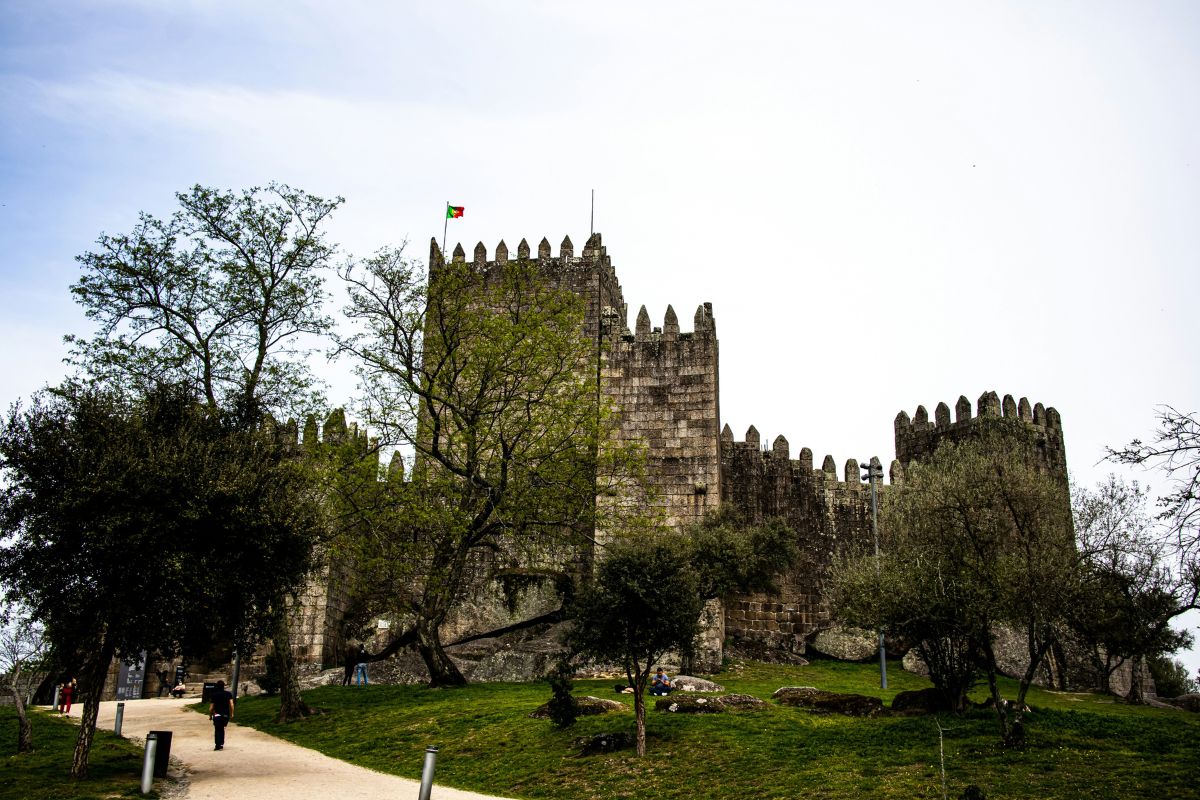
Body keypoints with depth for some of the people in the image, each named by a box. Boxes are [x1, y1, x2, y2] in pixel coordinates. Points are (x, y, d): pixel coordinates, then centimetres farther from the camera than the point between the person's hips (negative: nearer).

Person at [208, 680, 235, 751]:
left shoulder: (214, 695, -3)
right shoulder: (228, 694, 2)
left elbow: (211, 707, -1)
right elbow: (231, 705, -5)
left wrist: (210, 715, 11)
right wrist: (232, 714, 3)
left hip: (217, 715, -3)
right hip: (226, 715, 3)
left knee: (217, 730, 1)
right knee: (222, 729, 19)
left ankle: (218, 745, -10)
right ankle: (221, 744, 19)